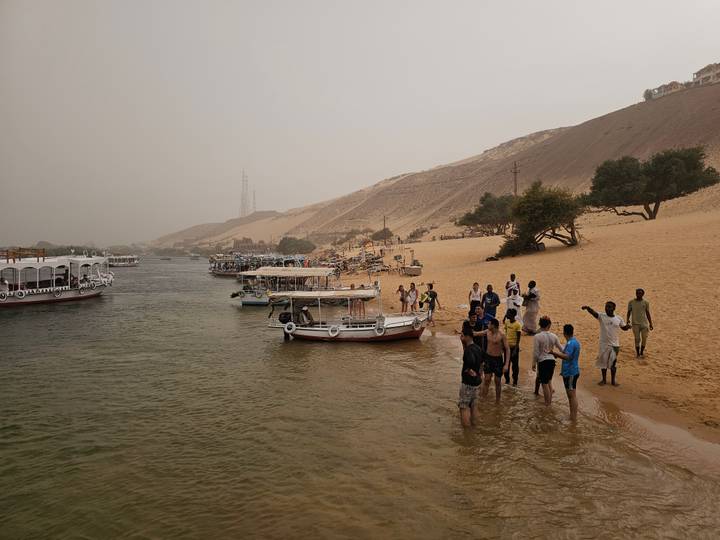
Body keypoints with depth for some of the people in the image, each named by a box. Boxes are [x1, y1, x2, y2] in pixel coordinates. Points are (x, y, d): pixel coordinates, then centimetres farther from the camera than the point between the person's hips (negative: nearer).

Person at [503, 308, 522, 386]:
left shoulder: (517, 325, -16)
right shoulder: (507, 322, 1)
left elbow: (518, 338, -15)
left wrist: (515, 349, -18)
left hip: (514, 347, -6)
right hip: (507, 346, 6)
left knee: (515, 365, 6)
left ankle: (515, 381, 18)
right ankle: (507, 380, 26)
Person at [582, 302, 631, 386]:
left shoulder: (619, 319, -1)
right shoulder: (601, 316, -8)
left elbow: (624, 328, 13)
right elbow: (593, 312, -26)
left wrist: (628, 326, -11)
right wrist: (587, 307, -48)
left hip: (615, 345, 1)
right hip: (604, 344, -1)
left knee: (613, 363, 9)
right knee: (603, 362, 9)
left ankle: (613, 380, 24)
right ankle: (604, 380, 25)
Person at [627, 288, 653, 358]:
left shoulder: (646, 302, 4)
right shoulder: (631, 302, 0)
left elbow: (647, 313, 9)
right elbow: (629, 312, 5)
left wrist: (650, 323, 7)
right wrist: (627, 320, -12)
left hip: (644, 323, 2)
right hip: (635, 323, -1)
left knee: (644, 339, 0)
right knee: (637, 339, -2)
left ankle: (641, 352, 18)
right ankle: (637, 353, 11)